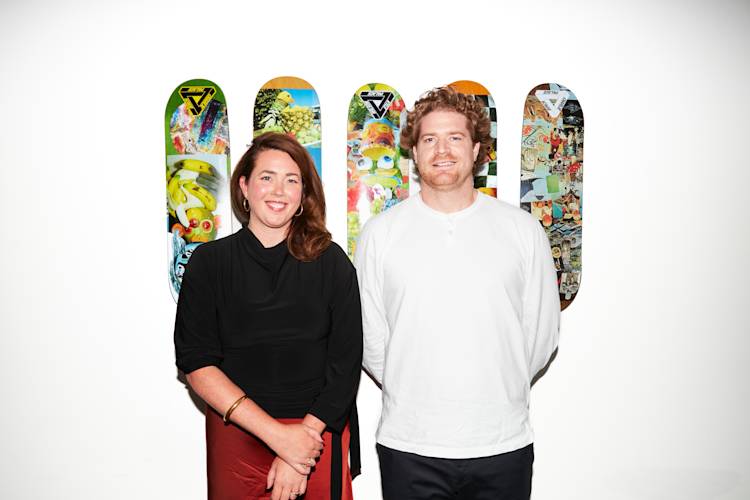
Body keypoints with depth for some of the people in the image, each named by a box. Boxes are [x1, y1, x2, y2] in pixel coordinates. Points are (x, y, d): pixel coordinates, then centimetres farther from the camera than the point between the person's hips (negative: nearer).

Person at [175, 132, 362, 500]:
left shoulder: (332, 262, -3)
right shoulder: (209, 262, -2)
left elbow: (346, 365, -4)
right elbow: (196, 363, -8)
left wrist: (304, 434, -13)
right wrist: (277, 434, -15)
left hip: (319, 433, 0)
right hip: (235, 436, 1)